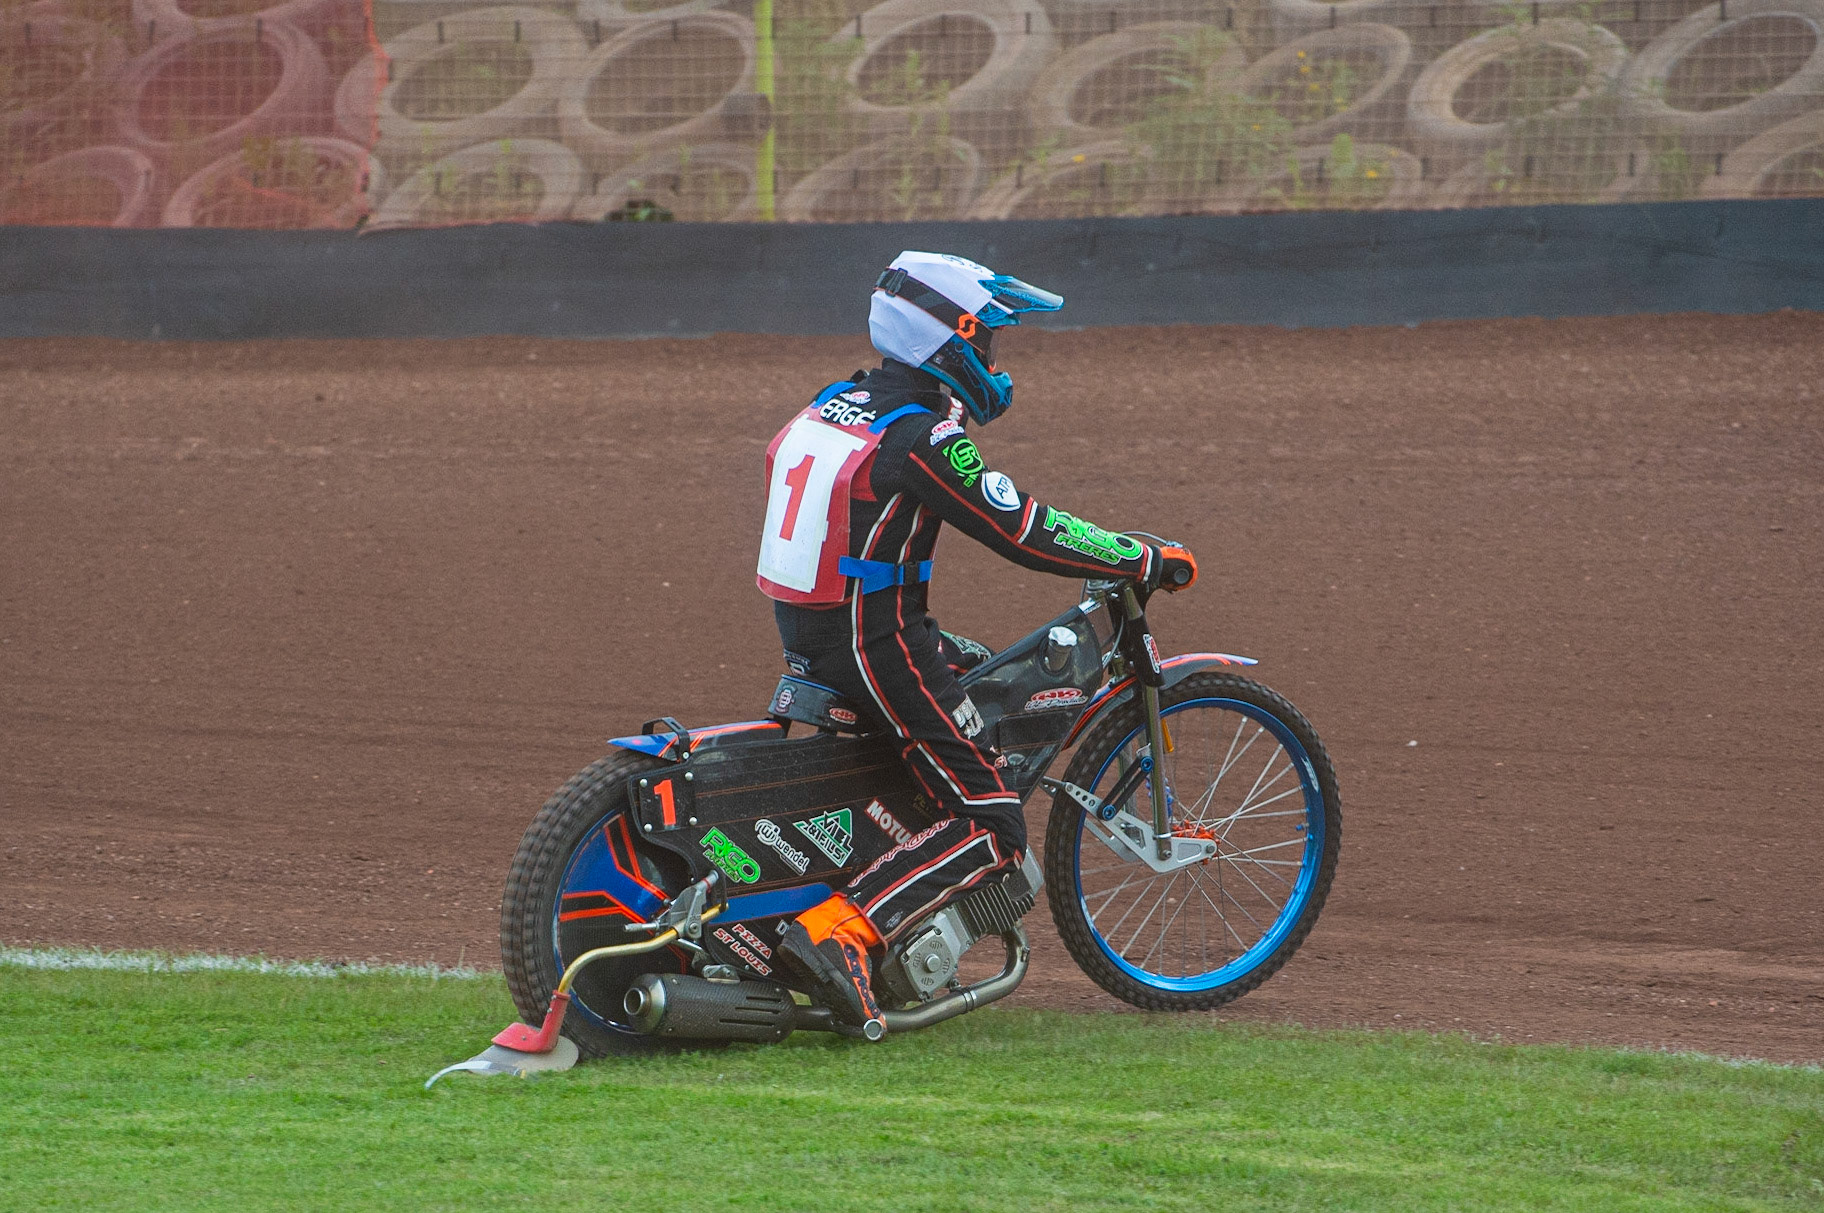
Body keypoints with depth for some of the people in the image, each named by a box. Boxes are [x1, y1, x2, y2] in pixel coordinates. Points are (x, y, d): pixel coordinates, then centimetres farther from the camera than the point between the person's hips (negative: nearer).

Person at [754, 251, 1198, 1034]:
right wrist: (1148, 562, -9)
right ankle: (836, 935, -23)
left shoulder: (832, 407, 10)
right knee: (991, 826, -9)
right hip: (877, 645, -9)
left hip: (804, 635, 9)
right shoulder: (922, 438, -18)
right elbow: (1026, 534, -18)